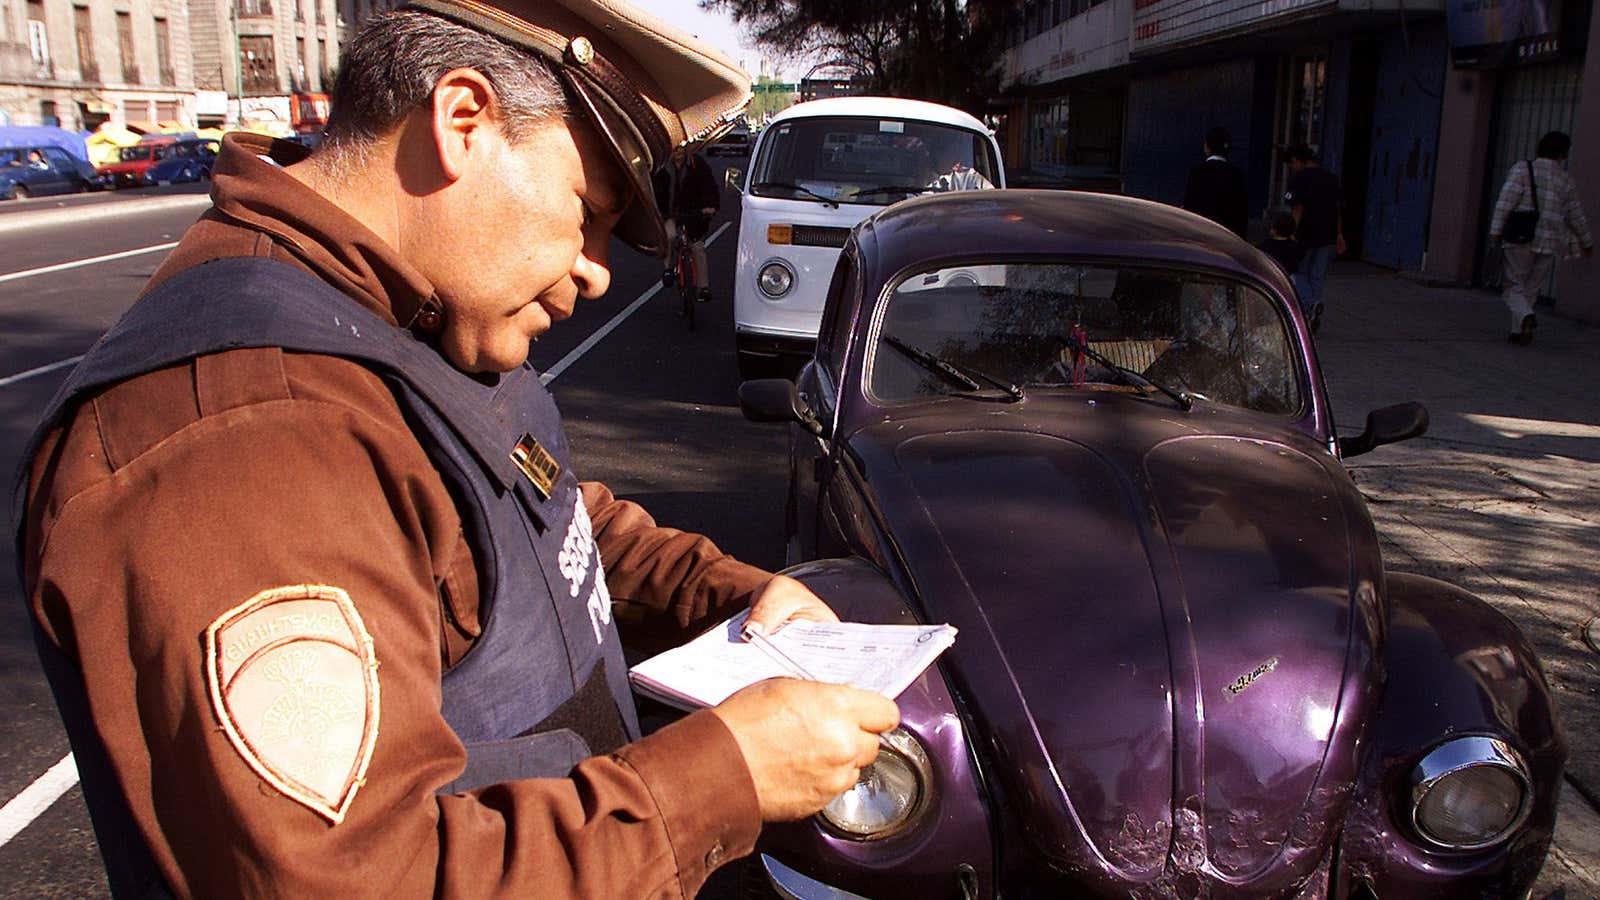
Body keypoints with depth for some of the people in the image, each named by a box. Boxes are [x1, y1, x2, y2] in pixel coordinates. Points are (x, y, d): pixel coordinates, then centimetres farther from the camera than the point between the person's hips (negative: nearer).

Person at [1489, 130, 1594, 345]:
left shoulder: (1522, 169, 0)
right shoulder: (1566, 180, 9)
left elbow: (1506, 200, -12)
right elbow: (1576, 216, 15)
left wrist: (1496, 230, -13)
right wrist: (1587, 243, 28)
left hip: (1521, 240, -3)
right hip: (1549, 243, 3)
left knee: (1512, 287, 2)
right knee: (1531, 289, 13)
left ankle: (1526, 317, -24)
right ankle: (1518, 331, 14)